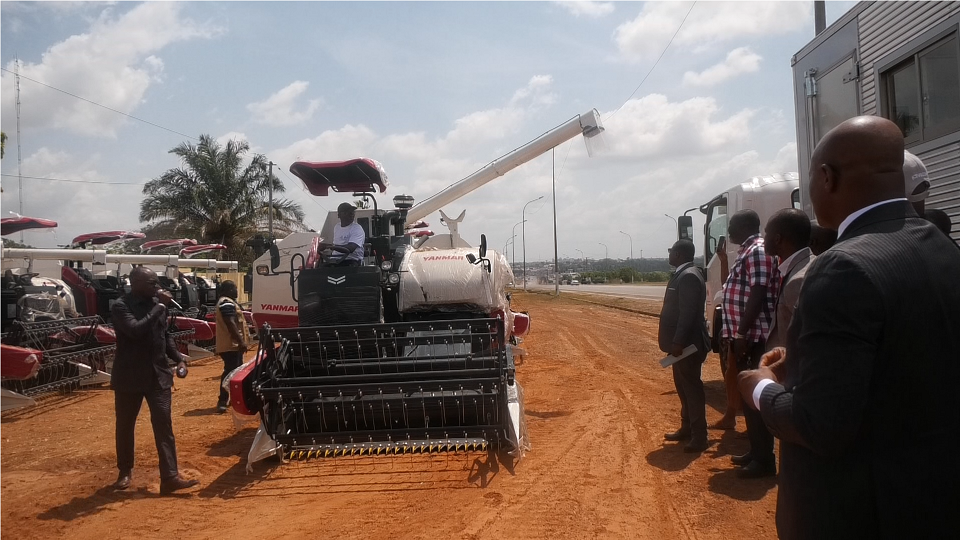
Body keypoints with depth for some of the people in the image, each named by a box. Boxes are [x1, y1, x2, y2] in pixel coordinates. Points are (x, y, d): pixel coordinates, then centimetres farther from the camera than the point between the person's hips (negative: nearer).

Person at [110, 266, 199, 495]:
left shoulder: (157, 303, 5)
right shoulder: (120, 306, -11)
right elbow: (135, 330, -29)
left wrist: (178, 358, 5)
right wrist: (159, 307, -22)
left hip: (158, 374, 4)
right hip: (129, 376, -3)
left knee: (163, 424, -3)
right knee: (125, 425, 12)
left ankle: (170, 476, -4)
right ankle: (125, 471, 31)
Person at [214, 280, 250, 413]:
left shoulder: (229, 302, 19)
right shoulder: (227, 303, -16)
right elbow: (230, 324, -25)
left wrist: (241, 341, 26)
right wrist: (241, 342, -26)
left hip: (233, 344, 11)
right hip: (231, 345, -11)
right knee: (230, 371, -13)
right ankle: (222, 402, -15)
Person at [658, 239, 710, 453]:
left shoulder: (689, 276, -18)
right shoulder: (682, 274, 14)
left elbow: (688, 312, -25)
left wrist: (677, 342, -26)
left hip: (688, 344, -11)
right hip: (682, 343, 11)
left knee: (692, 387, -5)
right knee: (683, 387, 18)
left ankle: (699, 437, 1)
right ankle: (687, 428, 29)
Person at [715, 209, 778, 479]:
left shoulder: (758, 251, -14)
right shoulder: (746, 252, 17)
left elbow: (758, 294, -23)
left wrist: (742, 334, -24)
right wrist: (735, 334, 22)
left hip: (754, 338, -10)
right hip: (744, 336, 10)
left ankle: (764, 460, 3)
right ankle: (756, 451, 26)